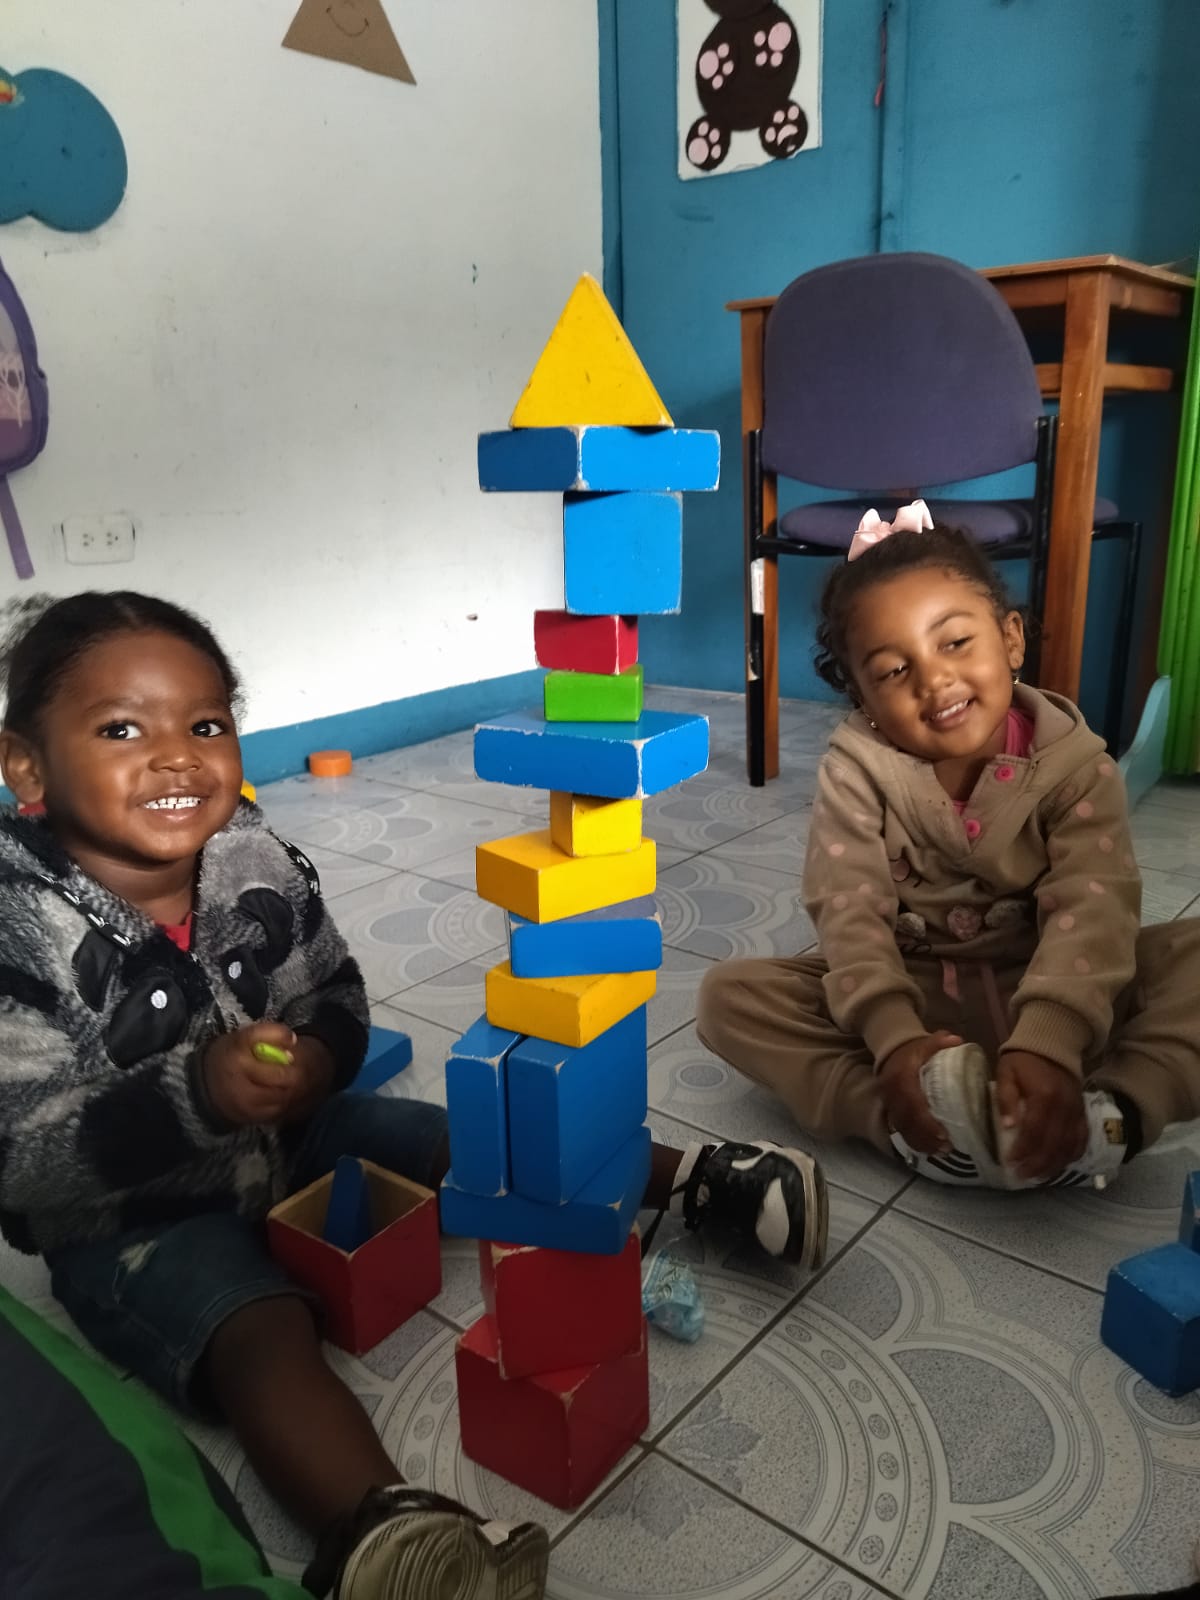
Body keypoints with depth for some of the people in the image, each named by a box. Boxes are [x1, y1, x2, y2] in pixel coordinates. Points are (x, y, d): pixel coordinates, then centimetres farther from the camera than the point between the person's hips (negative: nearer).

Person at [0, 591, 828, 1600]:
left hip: (293, 1135, 5)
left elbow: (338, 994, 2)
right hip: (129, 1218, -4)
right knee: (265, 1333, -31)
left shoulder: (255, 862, -11)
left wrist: (318, 1057, -20)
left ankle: (690, 1181, 14)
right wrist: (192, 1096, -39)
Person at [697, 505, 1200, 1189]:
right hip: (912, 996, 0)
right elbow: (851, 913, -19)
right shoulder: (855, 769, -10)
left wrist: (1047, 1043, -40)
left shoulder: (1077, 765, -10)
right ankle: (911, 1120, -34)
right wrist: (893, 1038, -36)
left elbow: (1090, 913, -22)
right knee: (730, 993, -22)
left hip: (1044, 993, 0)